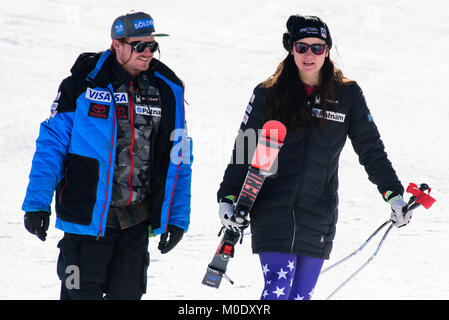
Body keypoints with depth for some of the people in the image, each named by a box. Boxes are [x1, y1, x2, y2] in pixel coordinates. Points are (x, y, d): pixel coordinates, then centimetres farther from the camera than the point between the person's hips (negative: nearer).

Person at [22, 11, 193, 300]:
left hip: (137, 221, 4)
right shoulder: (84, 84, -8)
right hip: (88, 217, -4)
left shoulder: (168, 91, 5)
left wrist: (178, 217, 6)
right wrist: (37, 204, -9)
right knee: (83, 294, -3)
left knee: (127, 295, 9)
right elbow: (52, 143, -5)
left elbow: (178, 160, 10)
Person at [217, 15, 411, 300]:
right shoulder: (268, 94, 2)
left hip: (318, 220, 2)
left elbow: (371, 150, 9)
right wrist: (227, 197, 2)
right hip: (273, 214, -2)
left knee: (300, 296, 4)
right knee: (278, 290, -14)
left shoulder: (347, 95, 4)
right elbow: (244, 150, 9)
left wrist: (394, 194, 0)